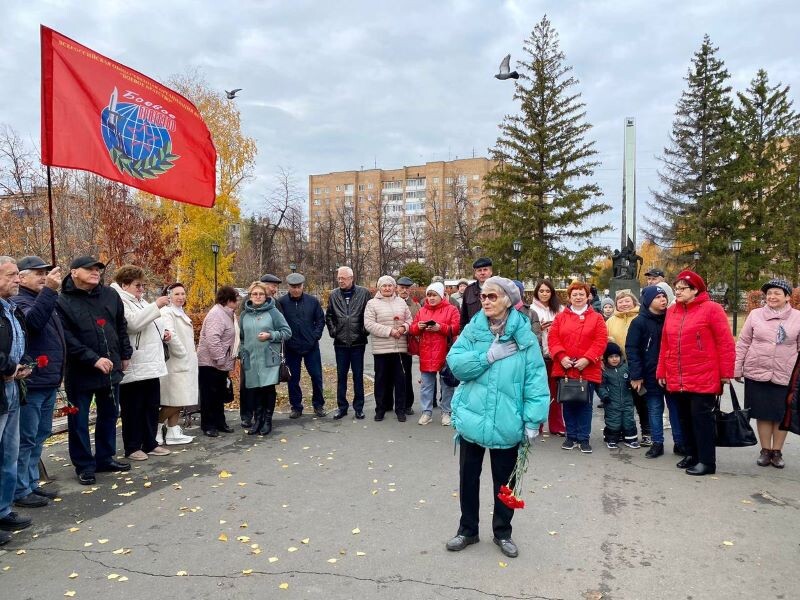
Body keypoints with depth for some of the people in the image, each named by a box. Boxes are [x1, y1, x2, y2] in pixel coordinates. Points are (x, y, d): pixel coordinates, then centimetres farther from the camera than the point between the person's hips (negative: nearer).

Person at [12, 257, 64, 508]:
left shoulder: (46, 300, 16)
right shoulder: (19, 303, -10)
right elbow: (34, 320, -32)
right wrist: (50, 290, -37)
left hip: (48, 382, 9)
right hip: (31, 384, -9)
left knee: (40, 435, 16)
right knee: (26, 438, -2)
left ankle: (31, 482, 27)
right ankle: (20, 490, 7)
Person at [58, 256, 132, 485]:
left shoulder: (110, 295, 4)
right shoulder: (63, 302, -10)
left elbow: (121, 327, 13)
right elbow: (67, 339, -17)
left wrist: (125, 355, 12)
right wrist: (94, 359, -23)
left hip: (111, 369, 5)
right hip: (80, 372, -5)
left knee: (109, 415, 14)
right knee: (79, 420, 5)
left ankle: (105, 458, 29)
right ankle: (84, 465, 18)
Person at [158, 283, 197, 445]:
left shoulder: (181, 313, 18)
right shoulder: (167, 312, -12)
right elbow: (170, 335, -24)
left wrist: (190, 355, 11)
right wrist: (182, 353, -16)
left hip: (185, 363, 9)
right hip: (175, 364, -9)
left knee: (178, 402, 11)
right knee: (173, 402, -5)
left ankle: (173, 433, 17)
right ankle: (155, 430, 9)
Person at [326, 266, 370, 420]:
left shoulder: (363, 293, -4)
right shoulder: (334, 295, 4)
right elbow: (328, 316, 13)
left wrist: (365, 330, -6)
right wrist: (332, 331, 3)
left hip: (358, 342, -2)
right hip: (340, 343, 2)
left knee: (358, 376, 7)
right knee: (341, 376, 10)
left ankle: (359, 407, 17)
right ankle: (342, 406, 20)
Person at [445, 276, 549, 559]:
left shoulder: (523, 335, -8)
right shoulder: (473, 329, -1)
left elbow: (535, 379, -8)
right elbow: (455, 363, -10)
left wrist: (533, 421, -11)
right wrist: (489, 356, -20)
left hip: (506, 422, -2)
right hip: (471, 418, 2)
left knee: (504, 480, 15)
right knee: (468, 477, 15)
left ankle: (502, 532, 36)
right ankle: (467, 530, 35)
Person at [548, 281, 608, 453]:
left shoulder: (596, 318, 4)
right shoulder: (560, 317, 8)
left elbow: (601, 341, -5)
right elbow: (553, 338, 1)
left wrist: (587, 359, -15)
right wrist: (561, 356, -14)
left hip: (588, 369, -1)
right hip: (565, 368, 2)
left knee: (585, 405, 5)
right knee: (568, 404, 9)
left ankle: (584, 438, 15)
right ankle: (571, 436, 21)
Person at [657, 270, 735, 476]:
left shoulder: (711, 309, -6)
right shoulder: (671, 311, 11)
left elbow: (725, 343, -8)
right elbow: (665, 344, 13)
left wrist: (725, 373, -9)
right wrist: (662, 371, 12)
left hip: (703, 378, -6)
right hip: (677, 379, 6)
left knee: (701, 417, -1)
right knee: (685, 417, 13)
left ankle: (707, 461, 9)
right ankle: (692, 454, 27)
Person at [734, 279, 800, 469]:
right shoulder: (755, 314, 2)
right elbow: (743, 343, 4)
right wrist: (737, 369, 1)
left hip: (785, 376, 0)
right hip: (757, 373, 0)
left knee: (781, 415, 7)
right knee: (763, 414, 7)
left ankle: (777, 452, 23)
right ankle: (765, 451, 20)